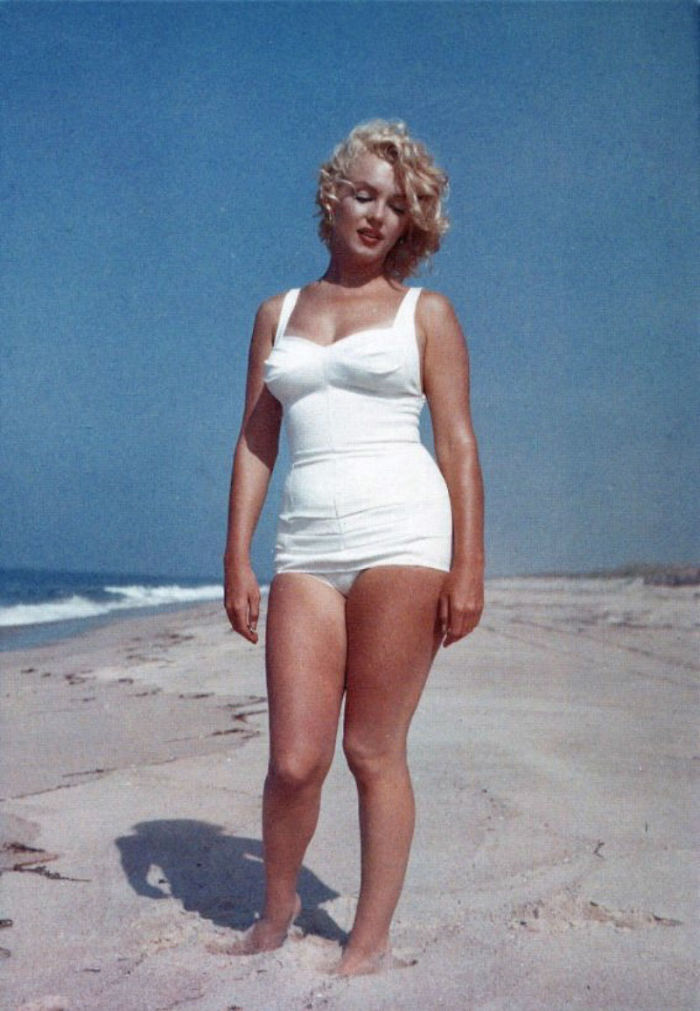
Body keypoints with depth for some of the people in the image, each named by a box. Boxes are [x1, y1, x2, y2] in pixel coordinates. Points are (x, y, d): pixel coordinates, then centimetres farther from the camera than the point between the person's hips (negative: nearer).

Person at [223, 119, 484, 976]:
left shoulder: (425, 313, 9)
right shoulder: (278, 313, 17)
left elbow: (458, 442, 3)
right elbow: (255, 441, 14)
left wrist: (468, 566, -5)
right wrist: (237, 560, 7)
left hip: (402, 537, -2)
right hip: (306, 548, 2)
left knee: (374, 751, 1)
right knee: (294, 760, -1)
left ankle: (371, 939, 19)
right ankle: (276, 910, 27)